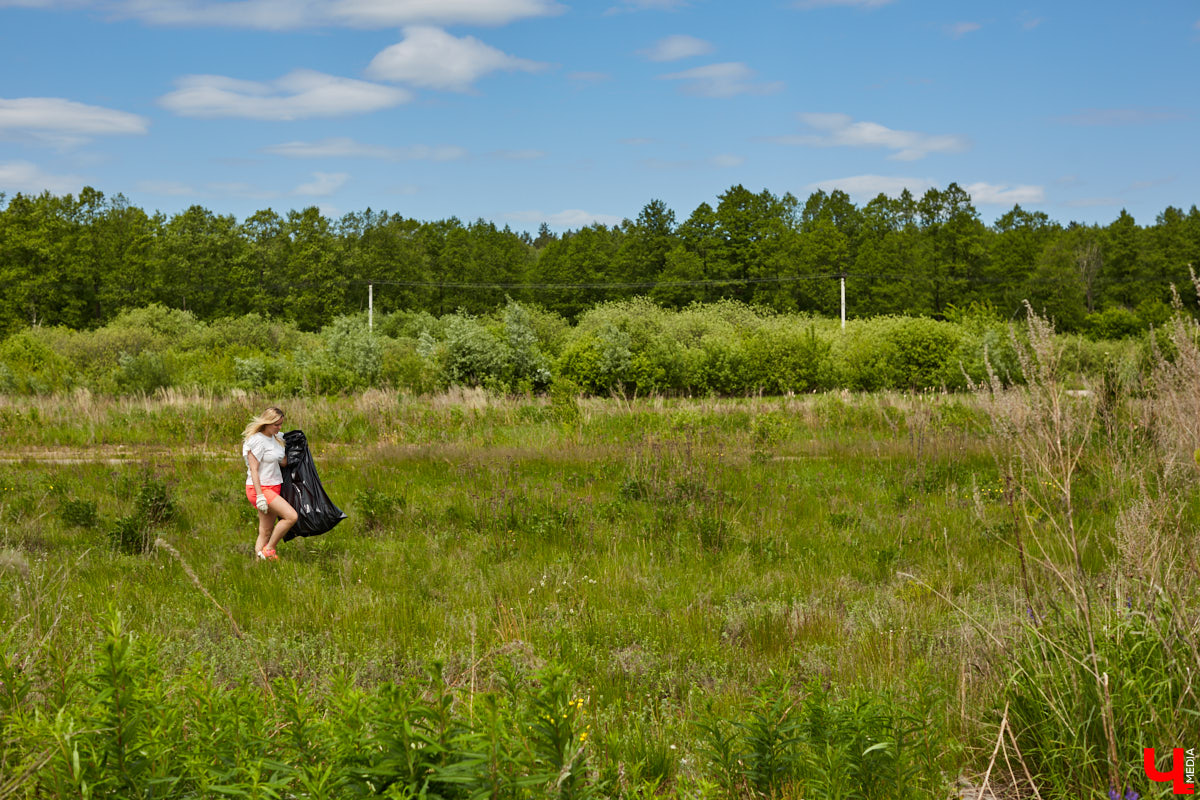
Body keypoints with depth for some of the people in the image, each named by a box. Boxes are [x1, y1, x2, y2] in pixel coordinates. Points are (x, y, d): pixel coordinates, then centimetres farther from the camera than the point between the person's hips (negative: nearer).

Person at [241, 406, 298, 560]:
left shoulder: (275, 438, 12)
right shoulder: (257, 440, -14)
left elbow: (284, 462, 11)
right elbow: (253, 470, -17)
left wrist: (285, 443, 6)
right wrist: (259, 496, -22)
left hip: (274, 488, 9)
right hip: (261, 488, -9)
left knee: (266, 532, 7)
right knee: (292, 516, -19)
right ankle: (269, 549, -7)